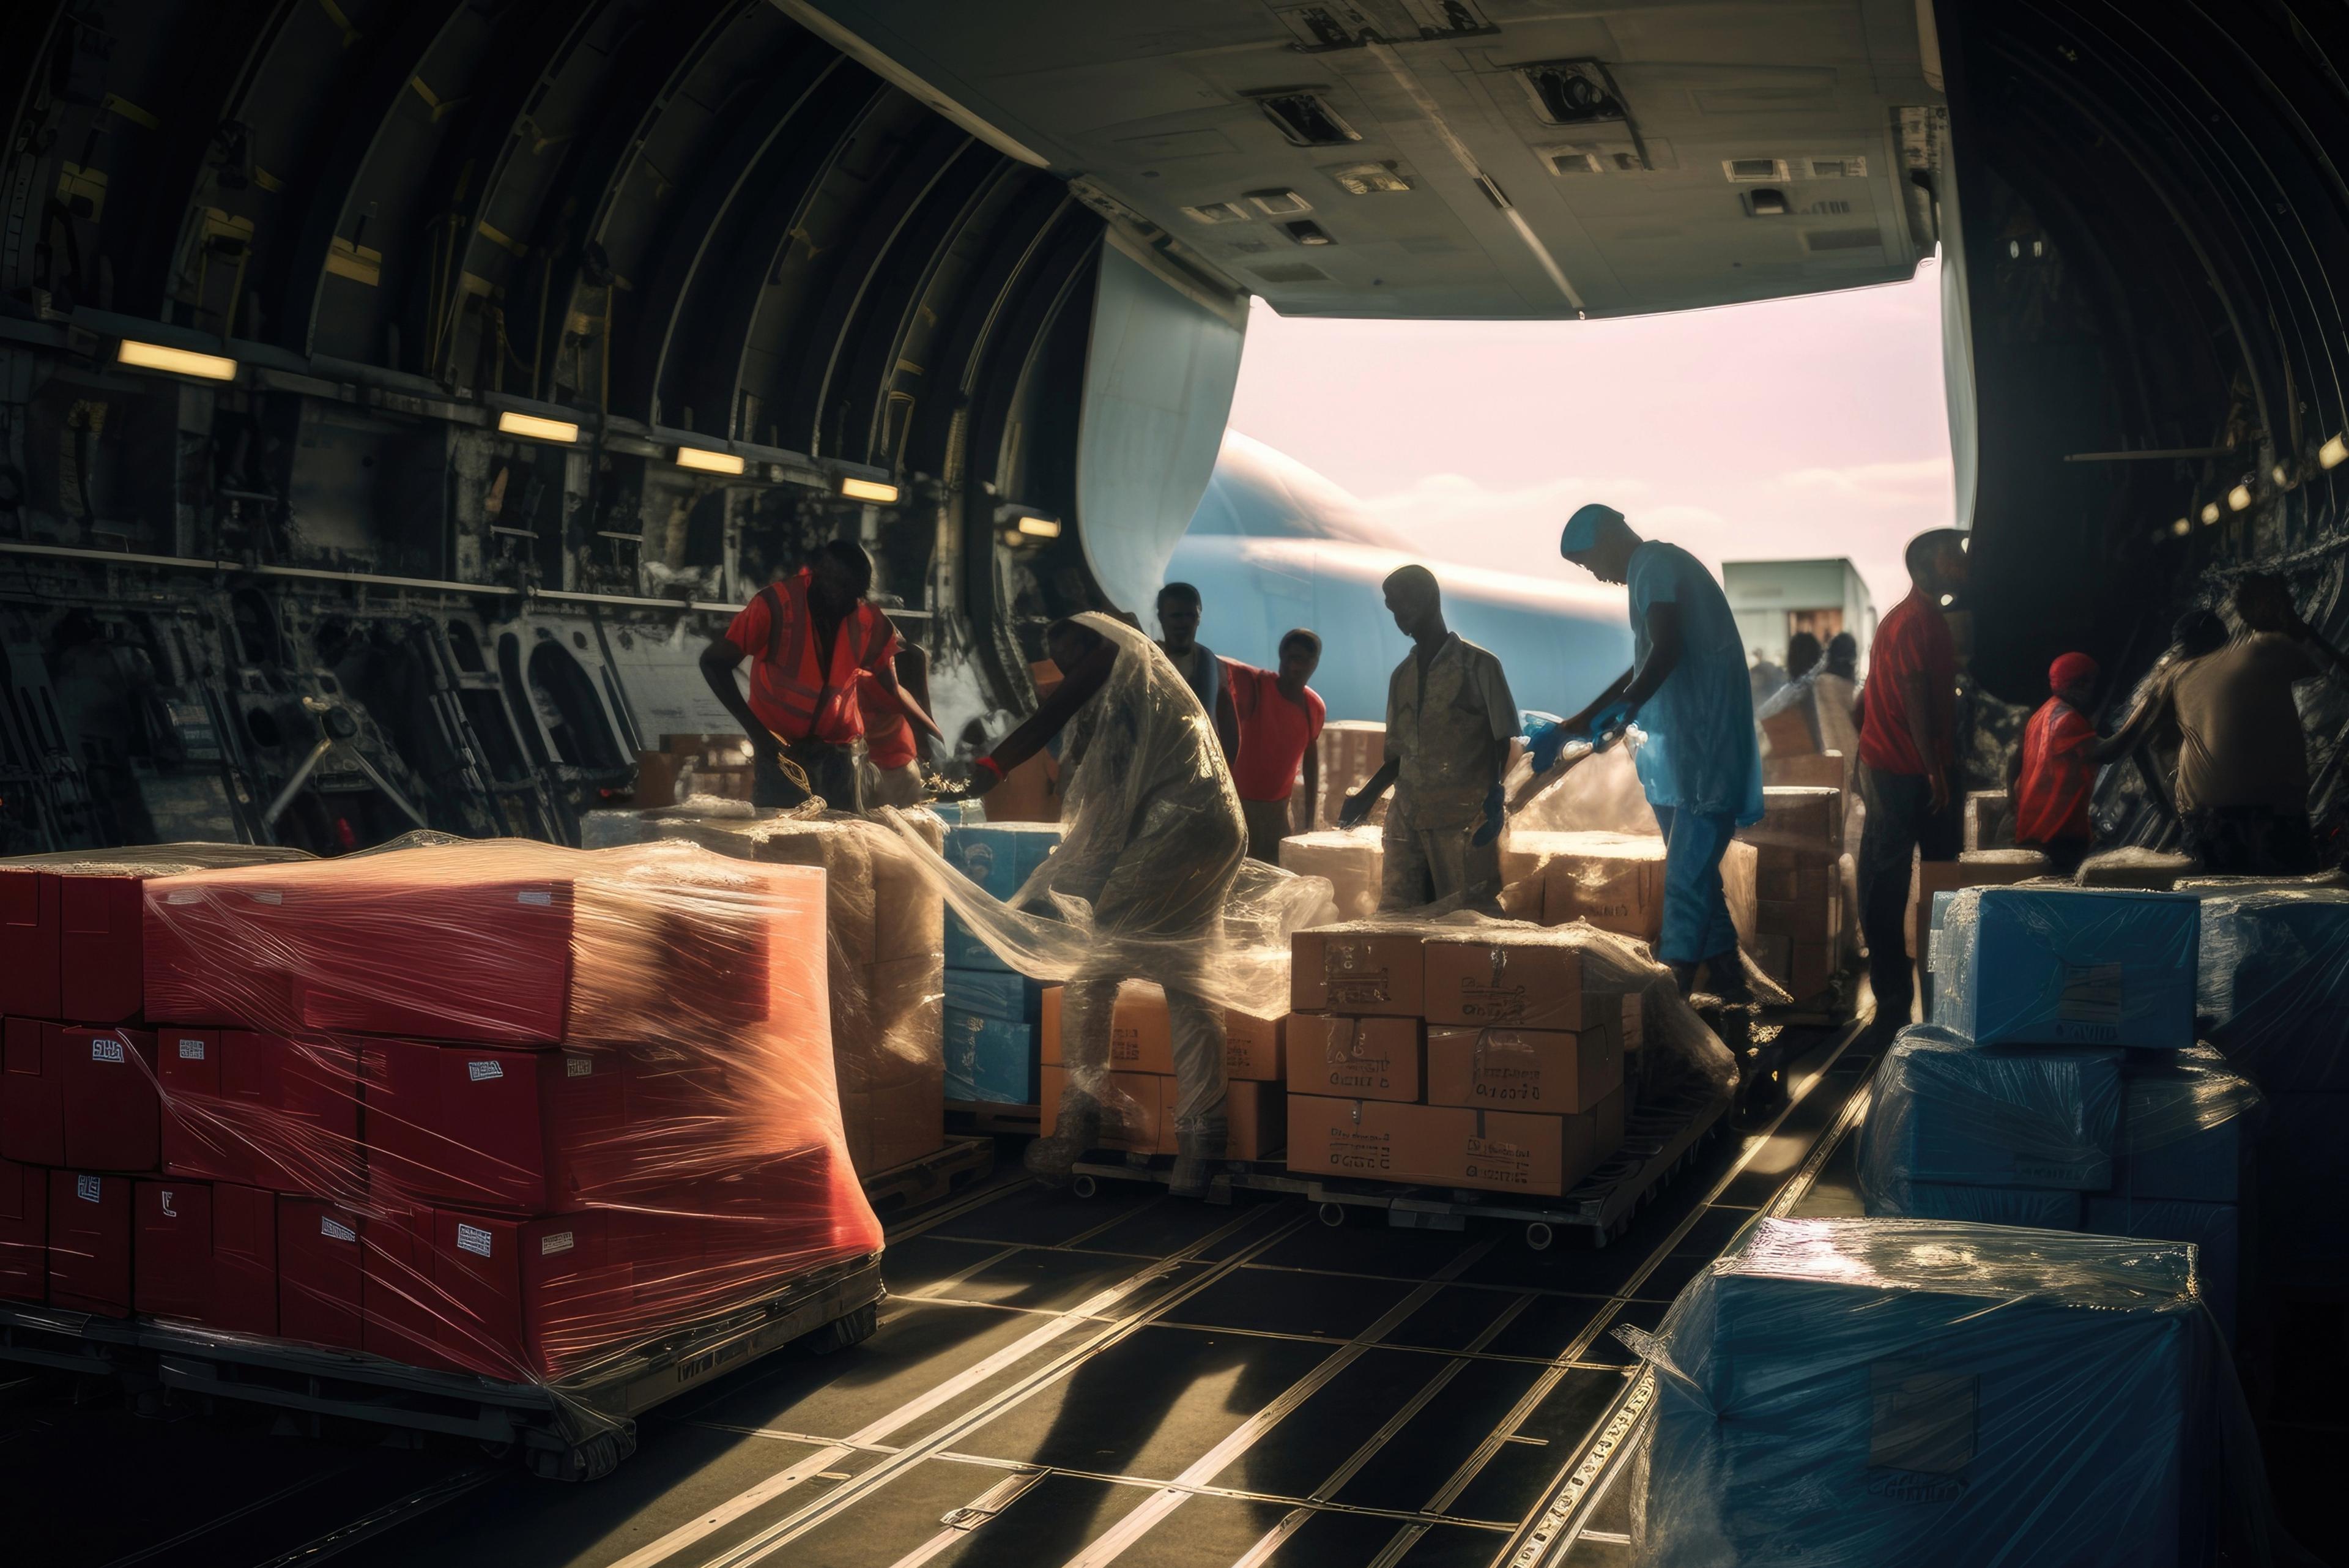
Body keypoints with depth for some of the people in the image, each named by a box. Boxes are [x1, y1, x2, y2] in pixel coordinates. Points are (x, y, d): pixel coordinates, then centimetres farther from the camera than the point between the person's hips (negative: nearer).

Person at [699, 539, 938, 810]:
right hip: (780, 748, -3)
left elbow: (893, 690, 10)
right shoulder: (776, 605, -19)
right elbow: (714, 663, -14)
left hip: (838, 751, 3)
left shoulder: (871, 625, -7)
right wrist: (755, 731, -22)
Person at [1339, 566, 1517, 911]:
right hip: (1407, 817, 5)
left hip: (1466, 817, -5)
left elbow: (1506, 744, 0)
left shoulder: (1478, 665, 3)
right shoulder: (1401, 676, 19)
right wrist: (1366, 797, 10)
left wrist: (1495, 804, -14)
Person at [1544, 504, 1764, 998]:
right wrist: (1567, 730, 30)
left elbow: (1666, 650, -27)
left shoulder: (1656, 566, -9)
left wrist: (1627, 705, -43)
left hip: (1704, 754, -11)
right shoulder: (1656, 569, 22)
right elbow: (1642, 670, 30)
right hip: (1681, 752, 11)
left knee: (1686, 879, -11)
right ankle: (1728, 982, 23)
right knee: (1693, 874, 15)